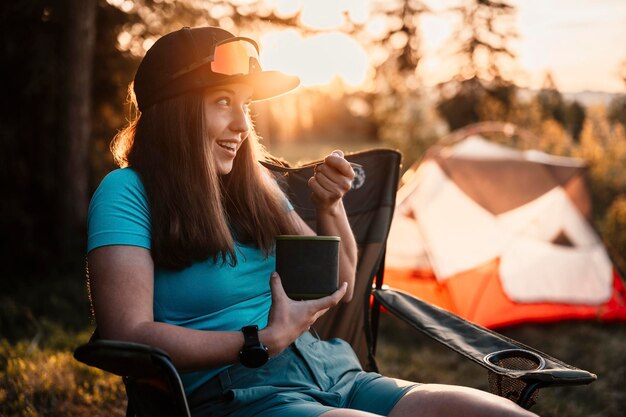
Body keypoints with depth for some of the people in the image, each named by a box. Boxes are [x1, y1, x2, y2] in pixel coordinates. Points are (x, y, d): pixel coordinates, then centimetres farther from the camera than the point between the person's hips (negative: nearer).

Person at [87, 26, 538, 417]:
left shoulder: (255, 183, 17)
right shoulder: (128, 192, -2)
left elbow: (339, 291, 21)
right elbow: (128, 335, -13)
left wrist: (330, 207, 4)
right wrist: (264, 341, -16)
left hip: (337, 376, 7)